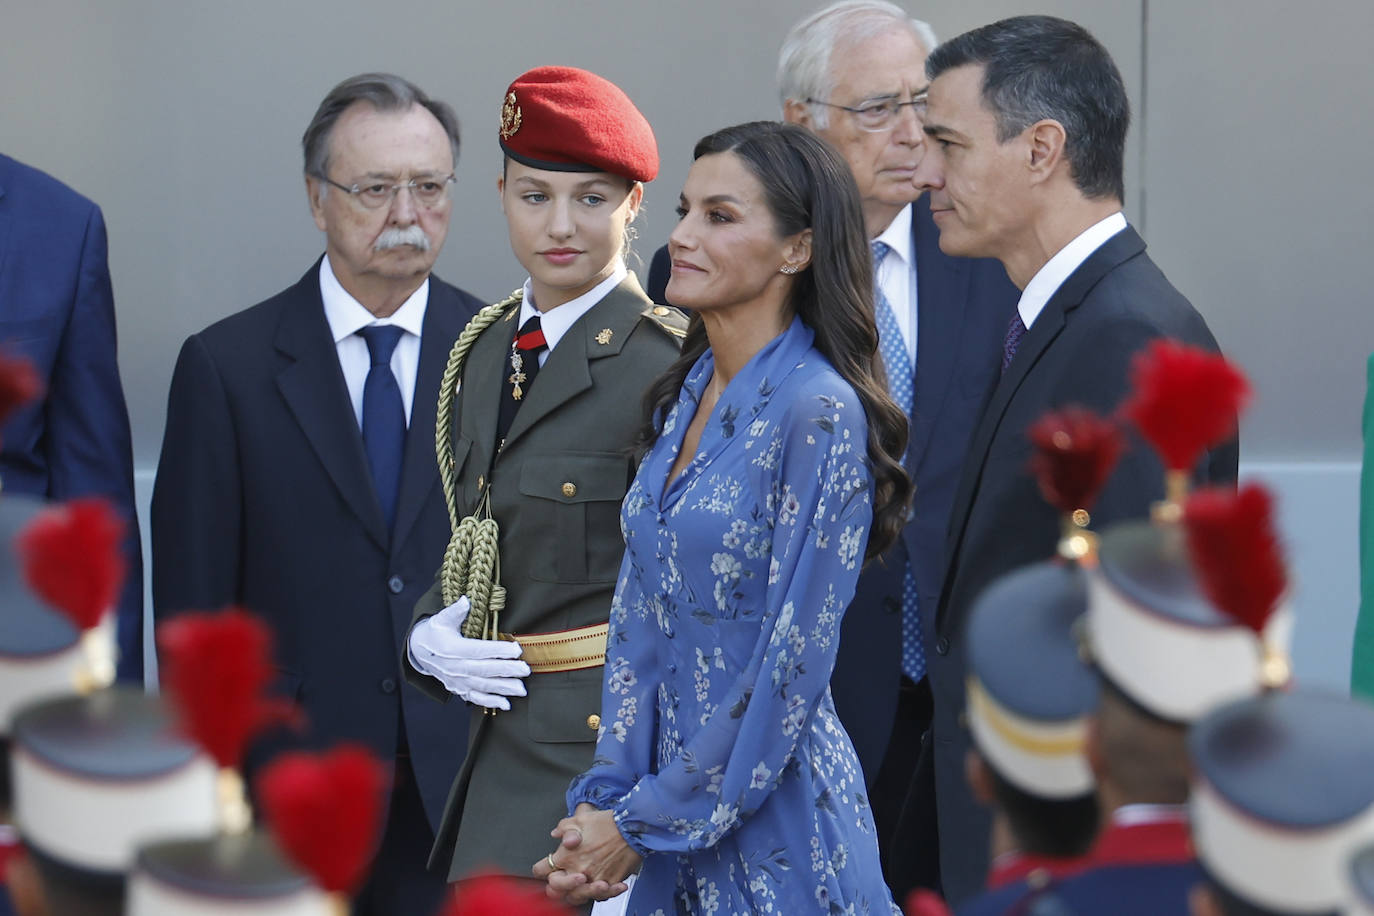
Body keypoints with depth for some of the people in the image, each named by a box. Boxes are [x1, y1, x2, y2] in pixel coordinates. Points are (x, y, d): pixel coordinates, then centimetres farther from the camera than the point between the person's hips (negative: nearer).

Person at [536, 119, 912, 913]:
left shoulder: (819, 414, -16)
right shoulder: (686, 394, 7)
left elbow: (793, 668, -17)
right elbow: (639, 615, 8)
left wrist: (642, 824, -12)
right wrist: (607, 800, -3)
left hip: (773, 820, -7)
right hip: (672, 808, 7)